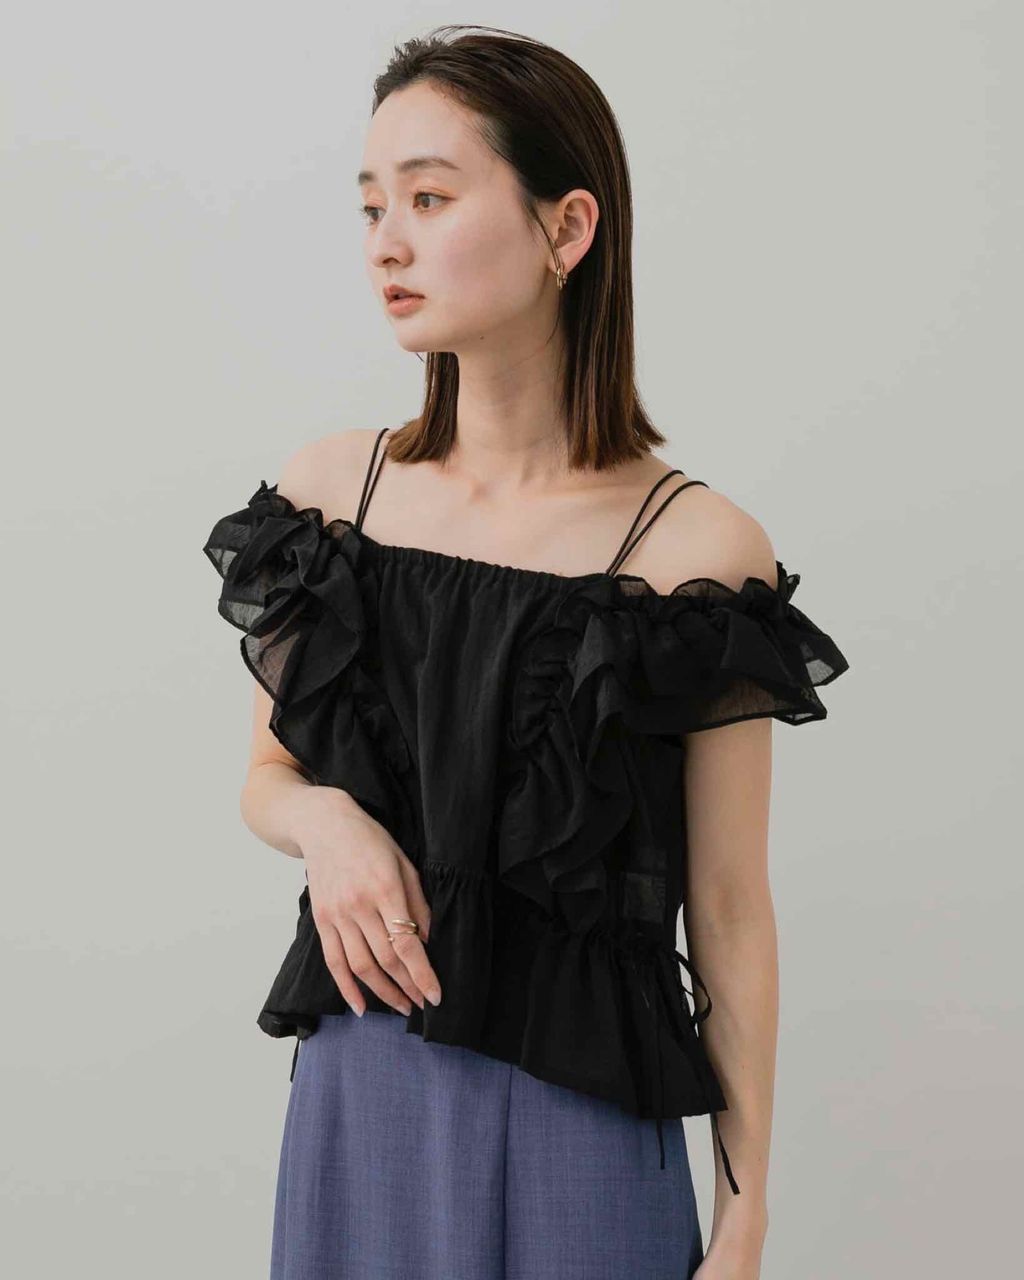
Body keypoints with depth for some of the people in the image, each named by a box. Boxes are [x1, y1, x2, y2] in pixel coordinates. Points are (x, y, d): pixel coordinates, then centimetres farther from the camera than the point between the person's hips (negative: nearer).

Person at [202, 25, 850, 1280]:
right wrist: (323, 819, -11)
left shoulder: (695, 549, -12)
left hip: (573, 1101, -3)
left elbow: (729, 913, -7)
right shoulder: (325, 490, -1)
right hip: (355, 1083, 4)